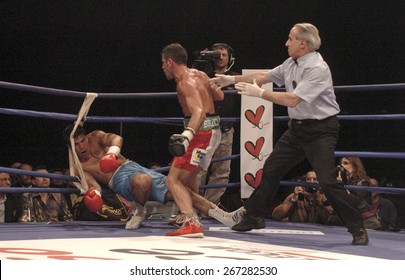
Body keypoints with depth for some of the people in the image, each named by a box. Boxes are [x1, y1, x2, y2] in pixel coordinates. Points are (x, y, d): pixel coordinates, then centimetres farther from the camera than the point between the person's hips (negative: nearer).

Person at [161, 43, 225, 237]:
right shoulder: (199, 75, 12)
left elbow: (199, 112, -31)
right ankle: (190, 214, 40)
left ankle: (192, 224, -28)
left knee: (173, 180, -15)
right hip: (213, 131, 10)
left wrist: (187, 135, -46)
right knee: (187, 177, 28)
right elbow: (219, 96, 26)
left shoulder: (185, 82, -15)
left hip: (201, 132, -10)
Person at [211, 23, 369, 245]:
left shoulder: (317, 68, -21)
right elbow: (264, 76, 18)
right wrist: (232, 79, 16)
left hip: (320, 129, -9)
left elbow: (292, 100, -25)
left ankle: (357, 228, -8)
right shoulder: (291, 64, 5)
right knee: (271, 169, 11)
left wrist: (259, 93, -18)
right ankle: (253, 217, 25)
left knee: (327, 181, -17)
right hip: (297, 127, 9)